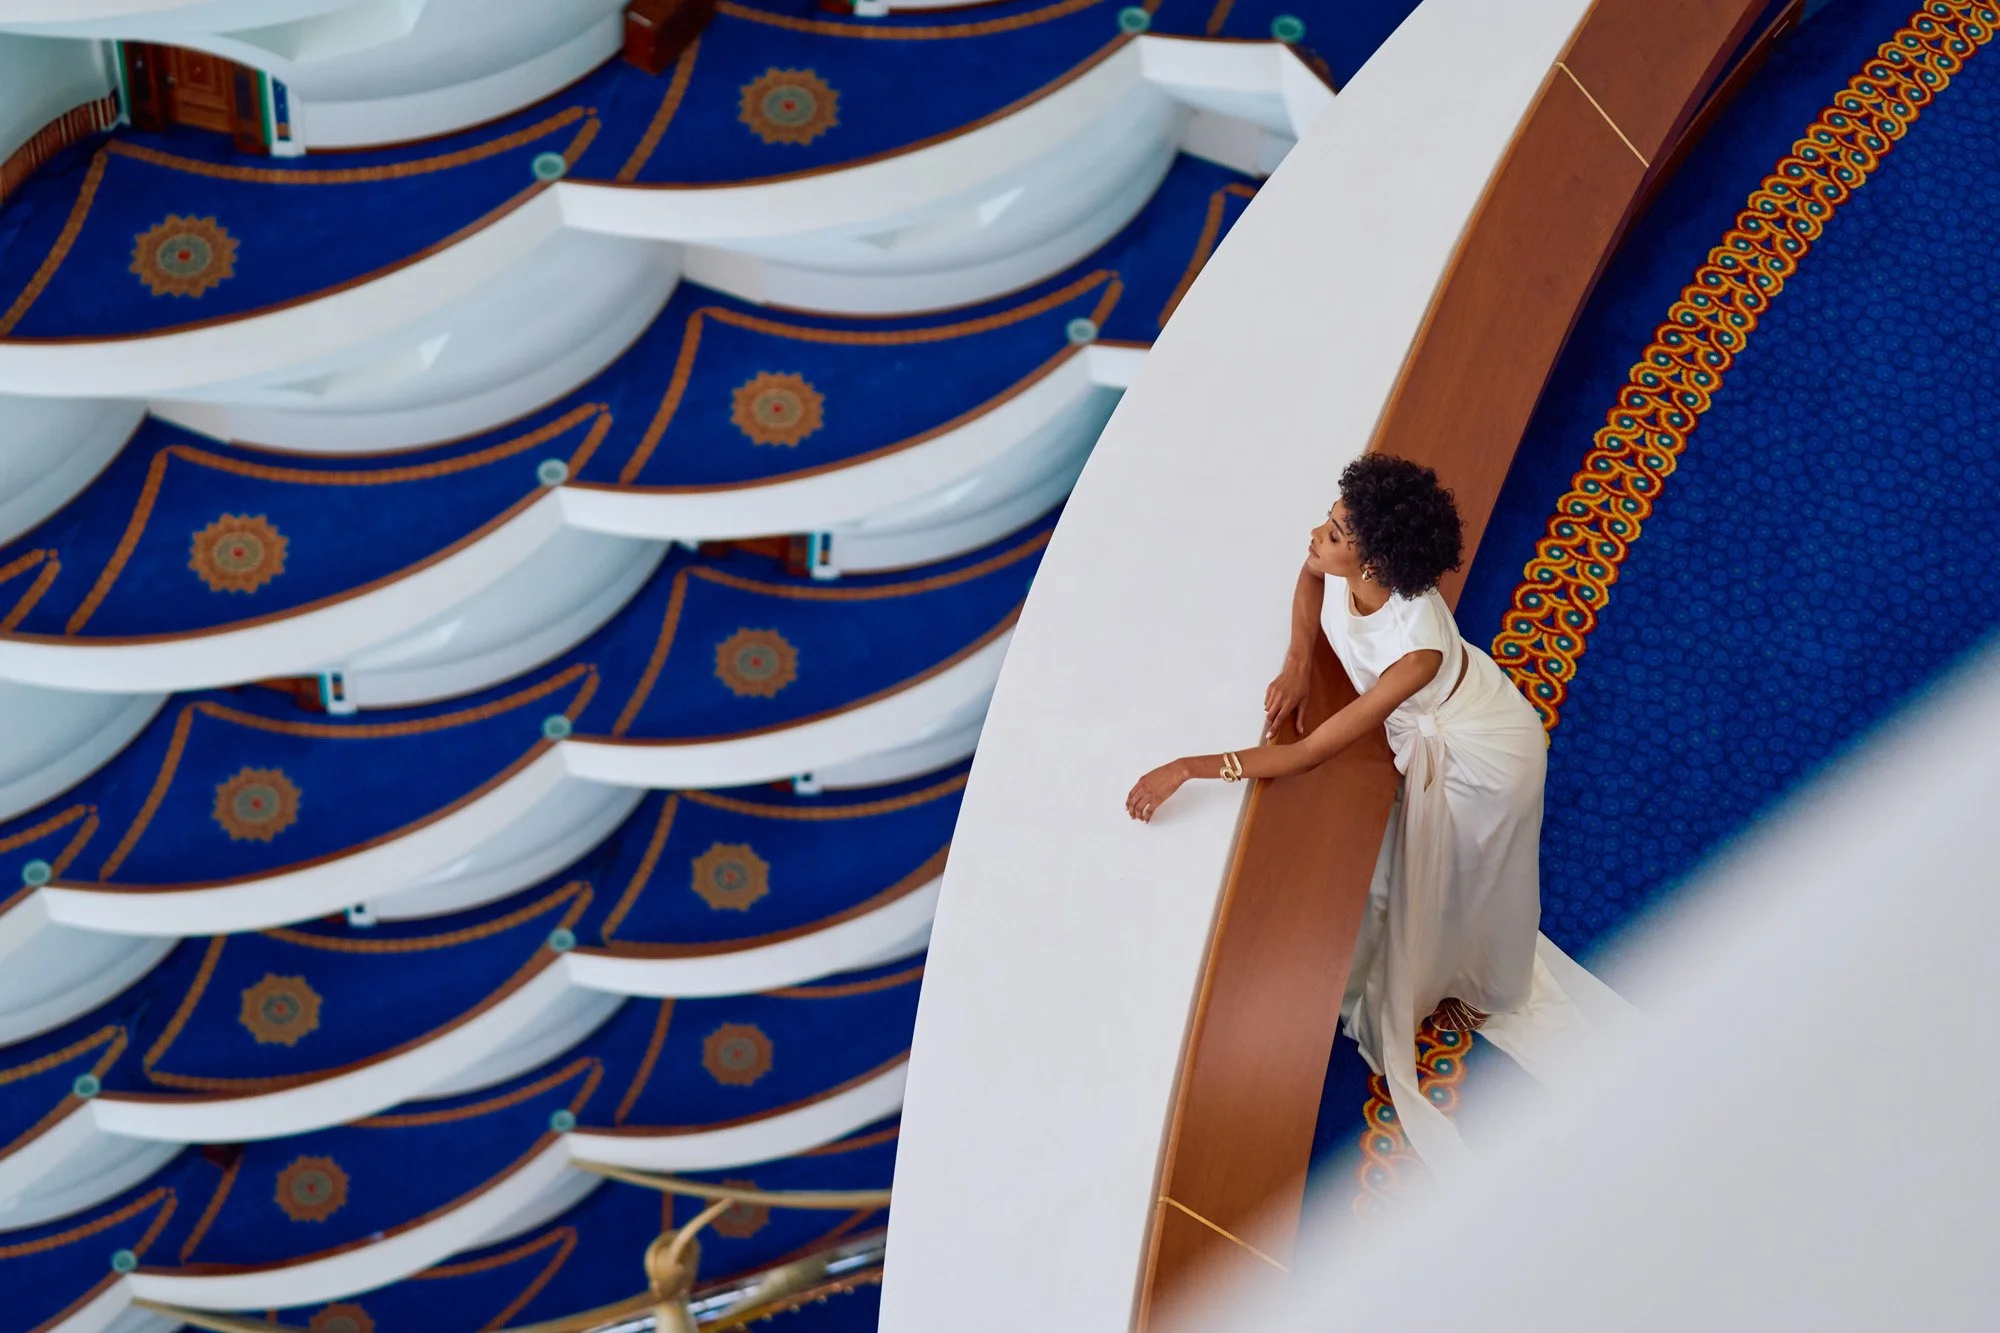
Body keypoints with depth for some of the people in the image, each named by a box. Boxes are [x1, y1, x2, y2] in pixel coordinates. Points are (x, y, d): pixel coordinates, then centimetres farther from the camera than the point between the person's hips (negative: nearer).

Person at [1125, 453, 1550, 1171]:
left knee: (1472, 877, 24)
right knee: (1417, 864, 27)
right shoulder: (1344, 570, -30)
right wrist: (1296, 666, -16)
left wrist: (1189, 768, -41)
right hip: (1429, 735, 6)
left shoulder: (1416, 648, -47)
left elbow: (1307, 753, -40)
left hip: (1483, 754, -5)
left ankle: (1481, 986, 56)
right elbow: (1310, 578, -1)